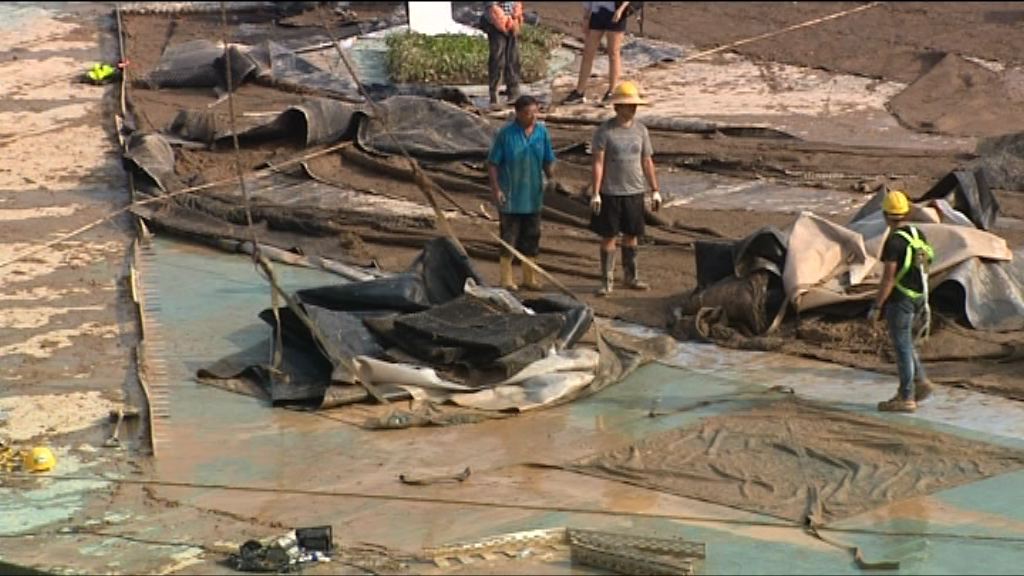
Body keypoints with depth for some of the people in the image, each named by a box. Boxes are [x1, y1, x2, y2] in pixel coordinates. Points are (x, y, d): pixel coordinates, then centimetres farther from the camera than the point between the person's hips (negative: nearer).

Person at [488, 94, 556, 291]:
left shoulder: (542, 132, 3)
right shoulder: (506, 133, -10)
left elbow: (548, 160, 12)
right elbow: (492, 163, -7)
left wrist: (551, 177, -7)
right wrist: (495, 188, -15)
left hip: (533, 196, 5)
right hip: (510, 197, -5)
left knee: (531, 237, 12)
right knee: (509, 237, -1)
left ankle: (529, 277, 25)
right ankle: (506, 279, 10)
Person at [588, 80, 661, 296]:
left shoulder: (640, 130, 6)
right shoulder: (605, 131, -8)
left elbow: (647, 162, 11)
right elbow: (598, 163, -9)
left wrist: (655, 191, 10)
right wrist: (595, 193, -14)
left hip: (635, 192, 4)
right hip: (610, 193, -4)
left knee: (631, 235, 13)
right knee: (608, 236, 0)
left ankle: (631, 277, 26)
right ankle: (606, 281, 7)